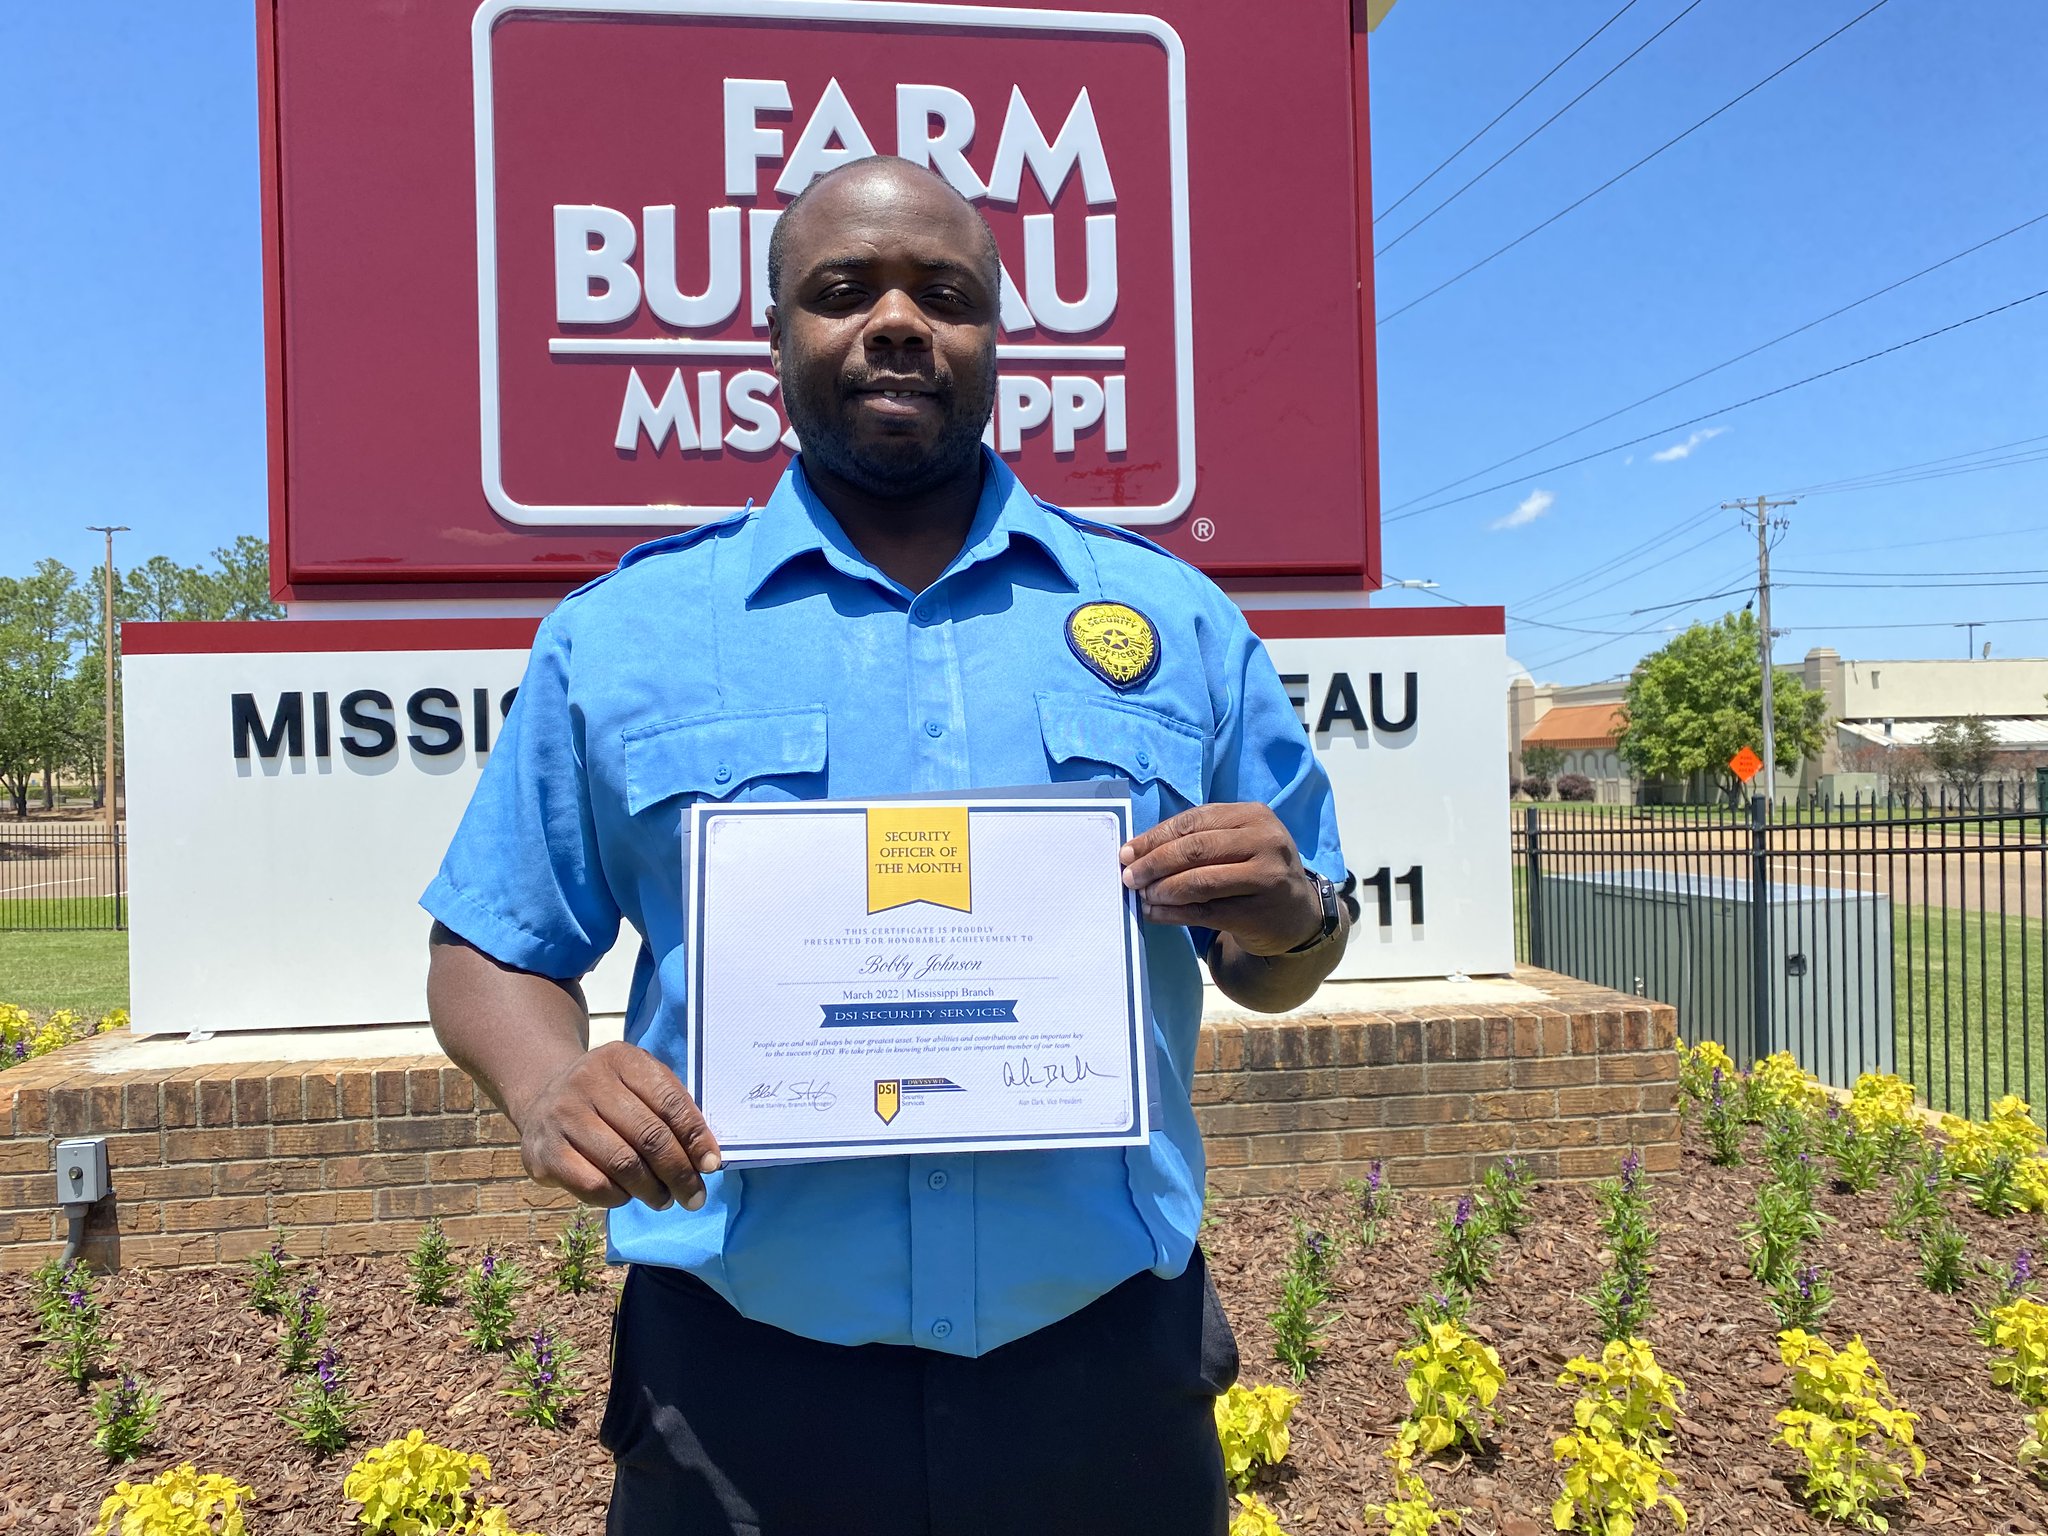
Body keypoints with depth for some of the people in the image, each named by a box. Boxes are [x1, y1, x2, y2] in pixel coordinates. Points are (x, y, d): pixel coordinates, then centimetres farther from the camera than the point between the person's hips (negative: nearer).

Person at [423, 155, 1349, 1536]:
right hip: (746, 1388, 0)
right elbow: (491, 954, 6)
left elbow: (1271, 970, 9)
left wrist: (1289, 916, -13)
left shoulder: (1176, 619, 4)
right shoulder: (621, 633, 1)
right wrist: (550, 1086, -15)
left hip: (1103, 1366, 2)